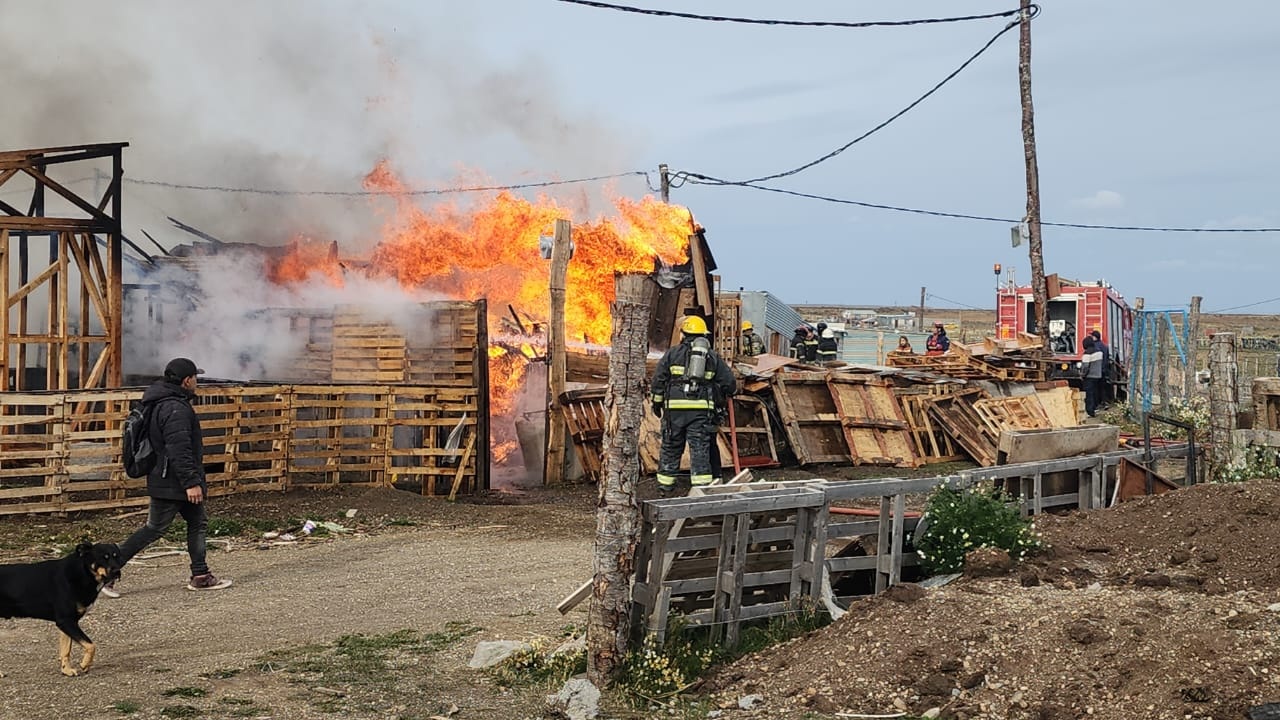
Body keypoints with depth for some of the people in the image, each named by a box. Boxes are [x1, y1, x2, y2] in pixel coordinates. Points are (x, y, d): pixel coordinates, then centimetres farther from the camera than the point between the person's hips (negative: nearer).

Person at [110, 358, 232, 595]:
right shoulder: (175, 409, -21)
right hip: (171, 484, -11)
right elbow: (179, 449, -28)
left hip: (165, 480, 11)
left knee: (197, 522, 15)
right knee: (154, 529, -4)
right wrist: (191, 482, -27)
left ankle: (200, 576, 19)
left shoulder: (162, 403, 14)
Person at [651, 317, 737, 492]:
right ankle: (701, 483, -5)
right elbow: (730, 382, 10)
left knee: (670, 445, 11)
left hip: (675, 406, -1)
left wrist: (657, 403, 13)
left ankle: (665, 482, 19)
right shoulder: (712, 356, 13)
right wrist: (720, 401, 26)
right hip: (702, 408, 1)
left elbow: (658, 379, 4)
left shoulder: (672, 353, 7)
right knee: (700, 447, 1)